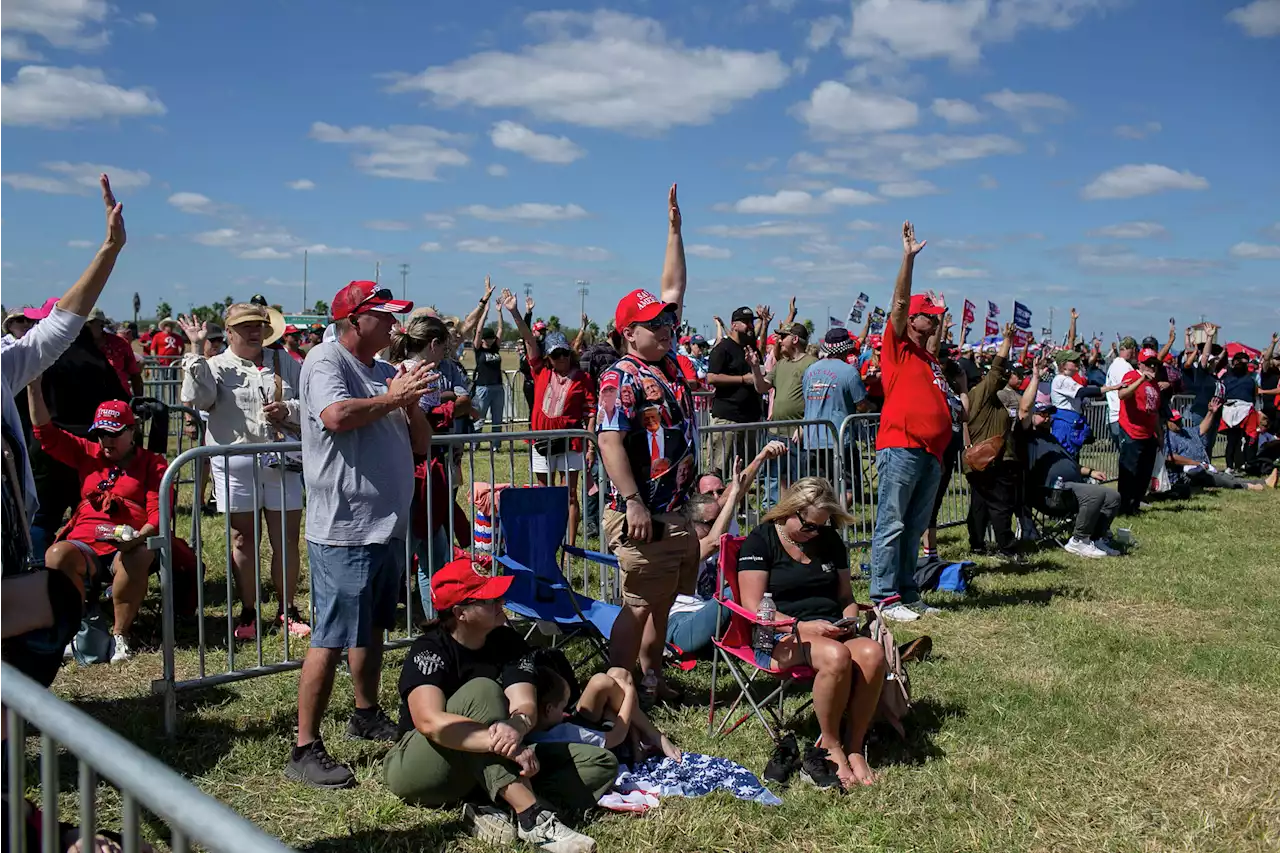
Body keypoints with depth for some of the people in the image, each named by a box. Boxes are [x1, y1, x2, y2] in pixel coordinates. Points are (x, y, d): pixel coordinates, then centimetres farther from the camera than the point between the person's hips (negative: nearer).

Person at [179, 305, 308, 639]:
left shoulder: (284, 362, 12)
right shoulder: (217, 366, 5)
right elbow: (195, 398, -14)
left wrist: (288, 410, -9)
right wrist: (196, 350, -14)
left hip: (282, 461, 2)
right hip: (235, 464, -1)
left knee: (287, 539, 5)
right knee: (243, 540, 7)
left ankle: (287, 610, 19)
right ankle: (248, 612, 21)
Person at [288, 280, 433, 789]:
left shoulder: (385, 373, 14)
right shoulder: (326, 361, -8)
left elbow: (421, 445, 15)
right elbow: (336, 415, -29)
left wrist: (411, 403, -3)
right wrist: (391, 399, -14)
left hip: (388, 526, 9)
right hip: (344, 529, -9)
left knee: (372, 627, 20)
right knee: (331, 639, -7)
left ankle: (367, 716, 36)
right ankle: (305, 749, 0)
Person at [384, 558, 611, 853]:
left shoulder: (510, 643, -2)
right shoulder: (429, 651, -17)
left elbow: (525, 705, -17)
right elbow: (430, 722, -35)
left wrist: (515, 726, -43)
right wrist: (506, 746, -45)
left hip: (493, 766, 6)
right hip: (419, 770, -6)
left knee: (602, 764, -11)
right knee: (481, 691, -33)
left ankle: (497, 812, -33)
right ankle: (531, 816, -42)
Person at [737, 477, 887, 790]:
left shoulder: (830, 540, 16)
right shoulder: (761, 540, -1)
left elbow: (845, 596, 23)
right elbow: (754, 608, -8)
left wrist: (848, 620, 0)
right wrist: (802, 626, -17)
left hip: (830, 630, 5)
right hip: (780, 636, -5)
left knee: (872, 653, -29)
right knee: (836, 656, -37)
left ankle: (854, 748, -18)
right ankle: (831, 749, -17)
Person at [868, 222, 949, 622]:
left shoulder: (931, 359, 24)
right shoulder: (897, 347, 3)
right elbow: (899, 302, -8)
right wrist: (909, 257, -13)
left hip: (931, 451, 8)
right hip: (901, 448, -8)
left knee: (914, 528, 11)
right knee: (892, 525, -6)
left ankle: (908, 594, 16)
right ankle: (884, 597, -4)